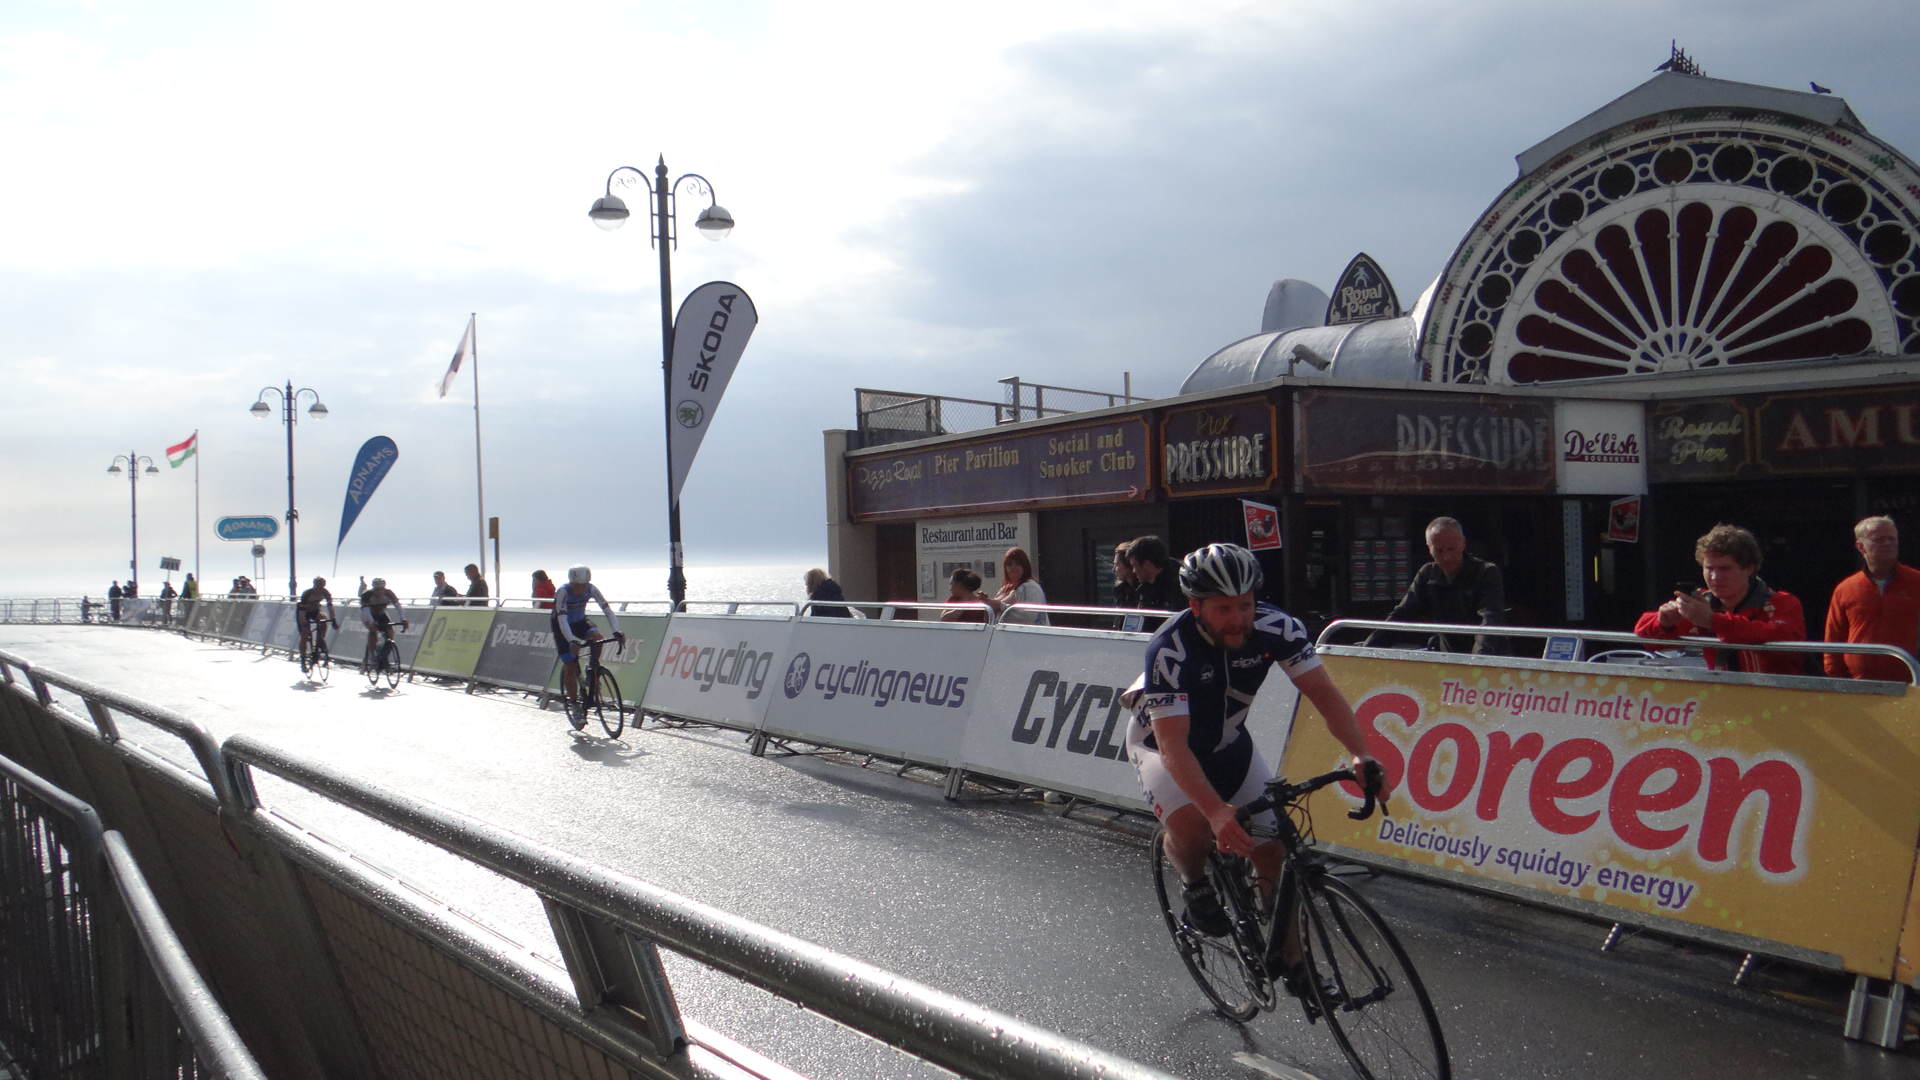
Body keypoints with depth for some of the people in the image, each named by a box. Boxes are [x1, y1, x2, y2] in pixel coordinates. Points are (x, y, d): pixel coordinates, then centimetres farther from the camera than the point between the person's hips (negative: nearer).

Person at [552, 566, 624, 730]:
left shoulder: (592, 589, -22)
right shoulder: (563, 592, -32)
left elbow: (607, 610, -26)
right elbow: (562, 620, -40)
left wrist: (617, 632, -41)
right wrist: (572, 641, -55)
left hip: (580, 622, 3)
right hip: (561, 626, -3)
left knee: (597, 637, -29)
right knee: (570, 666, -9)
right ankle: (574, 707, 2)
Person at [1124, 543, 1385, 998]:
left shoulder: (1275, 627, -25)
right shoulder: (1169, 649, -36)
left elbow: (1325, 694, -24)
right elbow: (1174, 746, -41)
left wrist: (1361, 756, -41)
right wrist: (1218, 812, -54)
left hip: (1228, 743, 4)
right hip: (1162, 742, -4)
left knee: (1273, 846, -2)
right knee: (1192, 827, -31)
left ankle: (1292, 960, 16)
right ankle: (1194, 884, 2)